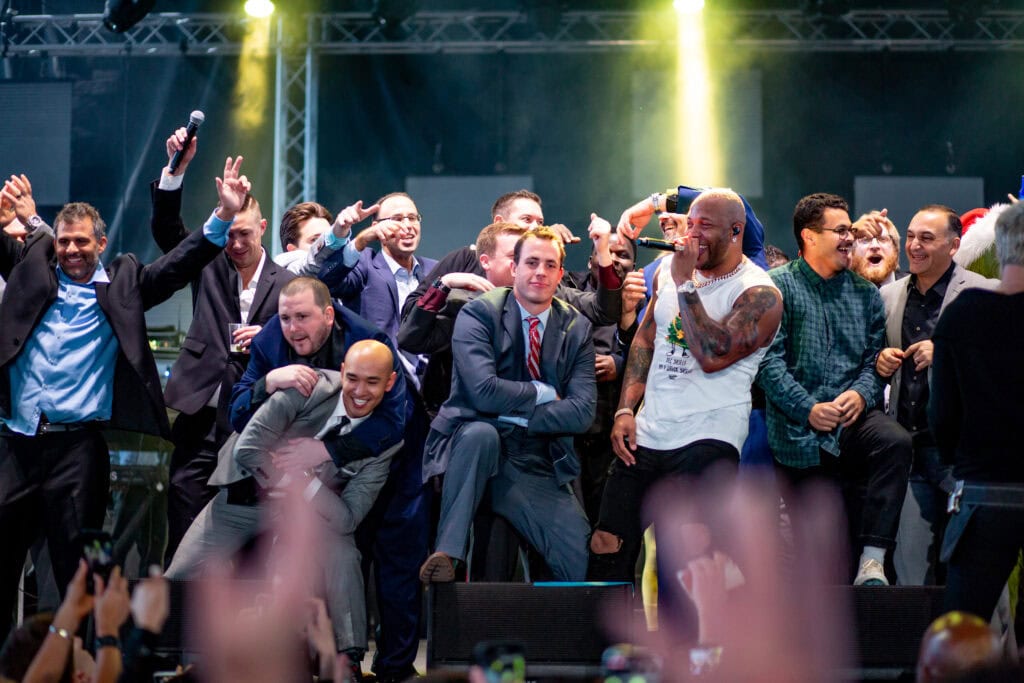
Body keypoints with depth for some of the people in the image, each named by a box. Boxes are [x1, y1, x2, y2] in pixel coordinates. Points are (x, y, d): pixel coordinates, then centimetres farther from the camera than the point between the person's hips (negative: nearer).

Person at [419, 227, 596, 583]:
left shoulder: (576, 329, 7)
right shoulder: (479, 313, -3)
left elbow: (582, 411, -4)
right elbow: (484, 391, -18)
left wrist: (514, 414, -12)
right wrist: (546, 392, -7)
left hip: (538, 467, 3)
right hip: (475, 447, -3)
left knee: (579, 561, -18)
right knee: (481, 432, -39)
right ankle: (446, 554, -36)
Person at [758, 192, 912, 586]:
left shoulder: (864, 293, 14)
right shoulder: (777, 288, 0)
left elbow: (876, 357, 10)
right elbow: (769, 361, -8)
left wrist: (861, 394, -12)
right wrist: (809, 409, -18)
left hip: (853, 420, 2)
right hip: (800, 434, -2)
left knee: (895, 441, -31)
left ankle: (872, 562, -30)